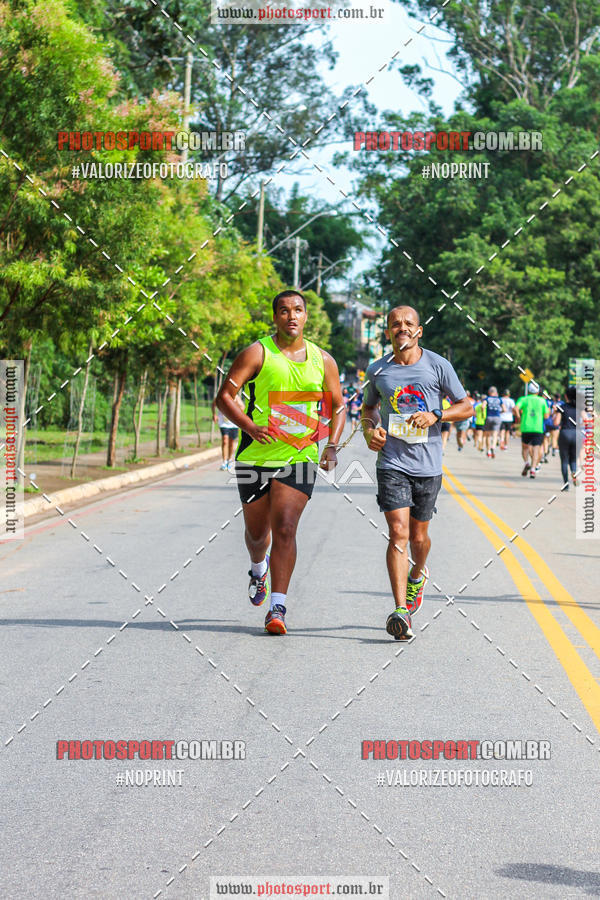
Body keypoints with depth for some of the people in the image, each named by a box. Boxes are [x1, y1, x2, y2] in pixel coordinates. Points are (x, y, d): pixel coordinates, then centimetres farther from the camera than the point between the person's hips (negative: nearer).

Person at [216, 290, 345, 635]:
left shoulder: (323, 360, 6)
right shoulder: (257, 353, -4)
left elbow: (338, 406, 16)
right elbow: (225, 396, -8)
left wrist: (332, 446, 0)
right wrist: (250, 427, -23)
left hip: (299, 456, 0)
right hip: (256, 454, 0)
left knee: (285, 529, -14)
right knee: (257, 532, 14)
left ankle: (278, 607, -13)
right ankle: (259, 569, 49)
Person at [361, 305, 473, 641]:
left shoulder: (438, 366, 0)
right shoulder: (378, 370, 5)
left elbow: (466, 407, 5)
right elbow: (368, 407, 22)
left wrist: (435, 416, -13)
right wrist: (370, 430, 1)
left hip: (428, 465, 0)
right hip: (392, 463, 0)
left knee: (419, 536, 12)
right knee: (398, 533, -14)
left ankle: (418, 575, 48)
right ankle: (401, 612, -19)